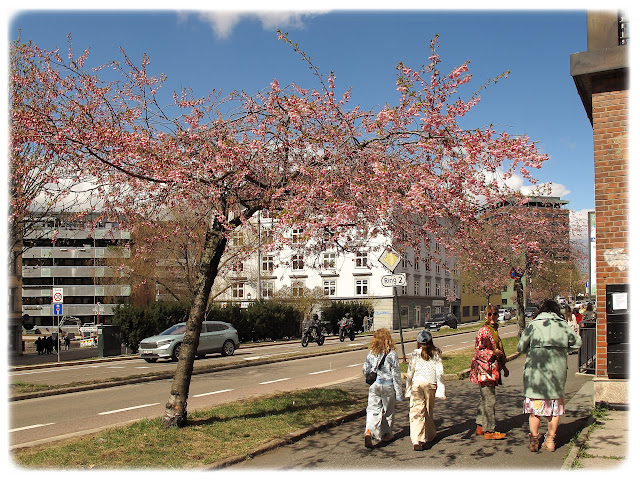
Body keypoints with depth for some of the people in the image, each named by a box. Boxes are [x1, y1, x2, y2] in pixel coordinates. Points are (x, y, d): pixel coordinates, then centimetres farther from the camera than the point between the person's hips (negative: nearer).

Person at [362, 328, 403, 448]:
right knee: (388, 411, 16)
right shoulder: (392, 353, -10)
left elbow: (365, 370, 6)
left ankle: (368, 431, -19)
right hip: (388, 385, -2)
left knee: (373, 410, 3)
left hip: (374, 384, 2)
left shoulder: (372, 352, -1)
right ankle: (386, 434, 26)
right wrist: (398, 391, -3)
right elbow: (395, 373, -8)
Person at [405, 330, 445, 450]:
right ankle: (429, 436, 31)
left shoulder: (416, 353, 1)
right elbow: (440, 372, -1)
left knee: (416, 412, -5)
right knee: (428, 411, 18)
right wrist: (441, 389, 1)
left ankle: (416, 440, -18)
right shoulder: (436, 353, 3)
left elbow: (410, 372, 4)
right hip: (431, 384, 2)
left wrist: (408, 388, 12)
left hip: (417, 383, -1)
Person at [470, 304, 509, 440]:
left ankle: (480, 427, 22)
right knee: (489, 400, -7)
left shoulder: (494, 330, 16)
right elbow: (478, 351, -16)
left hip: (492, 369, 9)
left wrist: (503, 366, 27)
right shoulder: (483, 331, -13)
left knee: (484, 399, 14)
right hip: (484, 369, -9)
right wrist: (493, 353, -24)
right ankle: (489, 430, -2)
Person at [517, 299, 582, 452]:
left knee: (535, 405, 7)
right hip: (558, 370, 2)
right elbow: (578, 342, 14)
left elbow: (520, 347, -3)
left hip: (536, 370, -2)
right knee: (555, 404, 14)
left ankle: (534, 440, 11)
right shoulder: (563, 325, 4)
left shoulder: (533, 325, -3)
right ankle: (550, 440, 19)